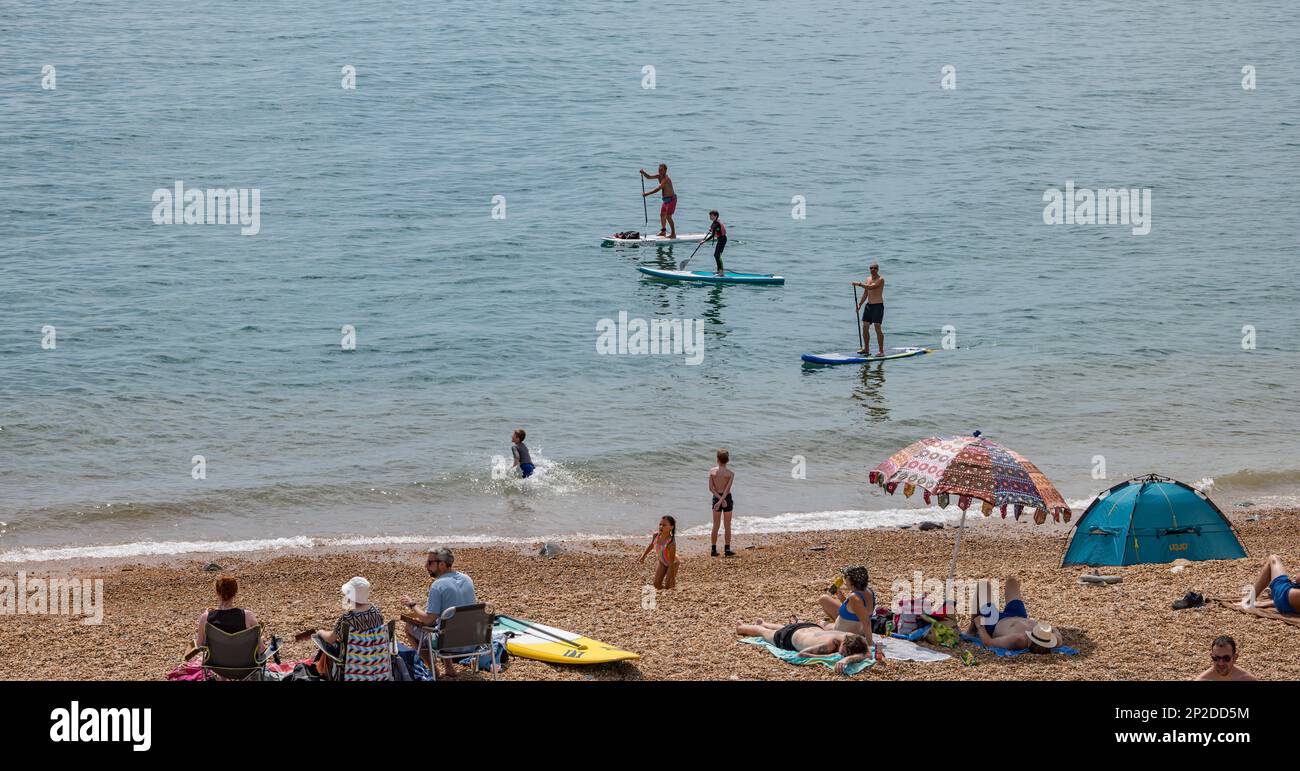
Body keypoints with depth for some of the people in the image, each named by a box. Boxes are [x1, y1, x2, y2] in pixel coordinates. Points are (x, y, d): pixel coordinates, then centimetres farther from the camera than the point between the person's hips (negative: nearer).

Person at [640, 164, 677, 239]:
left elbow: (657, 189, -31)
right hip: (666, 199, 10)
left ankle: (674, 234, -9)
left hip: (671, 199, -10)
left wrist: (647, 194, -32)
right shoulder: (659, 176, 2)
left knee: (668, 216, -13)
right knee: (662, 215, 17)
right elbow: (649, 177, 3)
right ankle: (663, 231, 32)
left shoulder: (666, 179, -25)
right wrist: (643, 173, -18)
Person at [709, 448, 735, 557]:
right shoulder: (730, 473, -10)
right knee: (728, 525, 7)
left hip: (716, 498, 2)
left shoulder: (712, 471, -3)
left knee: (715, 525, 9)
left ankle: (714, 549, 8)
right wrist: (721, 500, -21)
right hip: (727, 498, -2)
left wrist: (719, 499, -13)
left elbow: (711, 488, -9)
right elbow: (727, 489, -19)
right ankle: (727, 549, 6)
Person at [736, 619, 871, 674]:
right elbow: (801, 654, -46)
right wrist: (828, 657, -53)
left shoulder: (855, 639, -38)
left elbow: (867, 652, -50)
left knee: (782, 629, 41)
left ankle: (762, 623, 73)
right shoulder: (830, 644, -50)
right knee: (764, 632, 31)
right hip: (791, 636, -5)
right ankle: (742, 627, 62)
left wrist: (848, 659, -65)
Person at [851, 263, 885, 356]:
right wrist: (860, 304, 11)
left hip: (878, 306, -8)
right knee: (865, 327, 7)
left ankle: (881, 351, -9)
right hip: (868, 305, 8)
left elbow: (871, 287, -25)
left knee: (877, 328, -11)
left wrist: (859, 284, -24)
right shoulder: (868, 279, 14)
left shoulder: (880, 280, -10)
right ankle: (866, 349, 17)